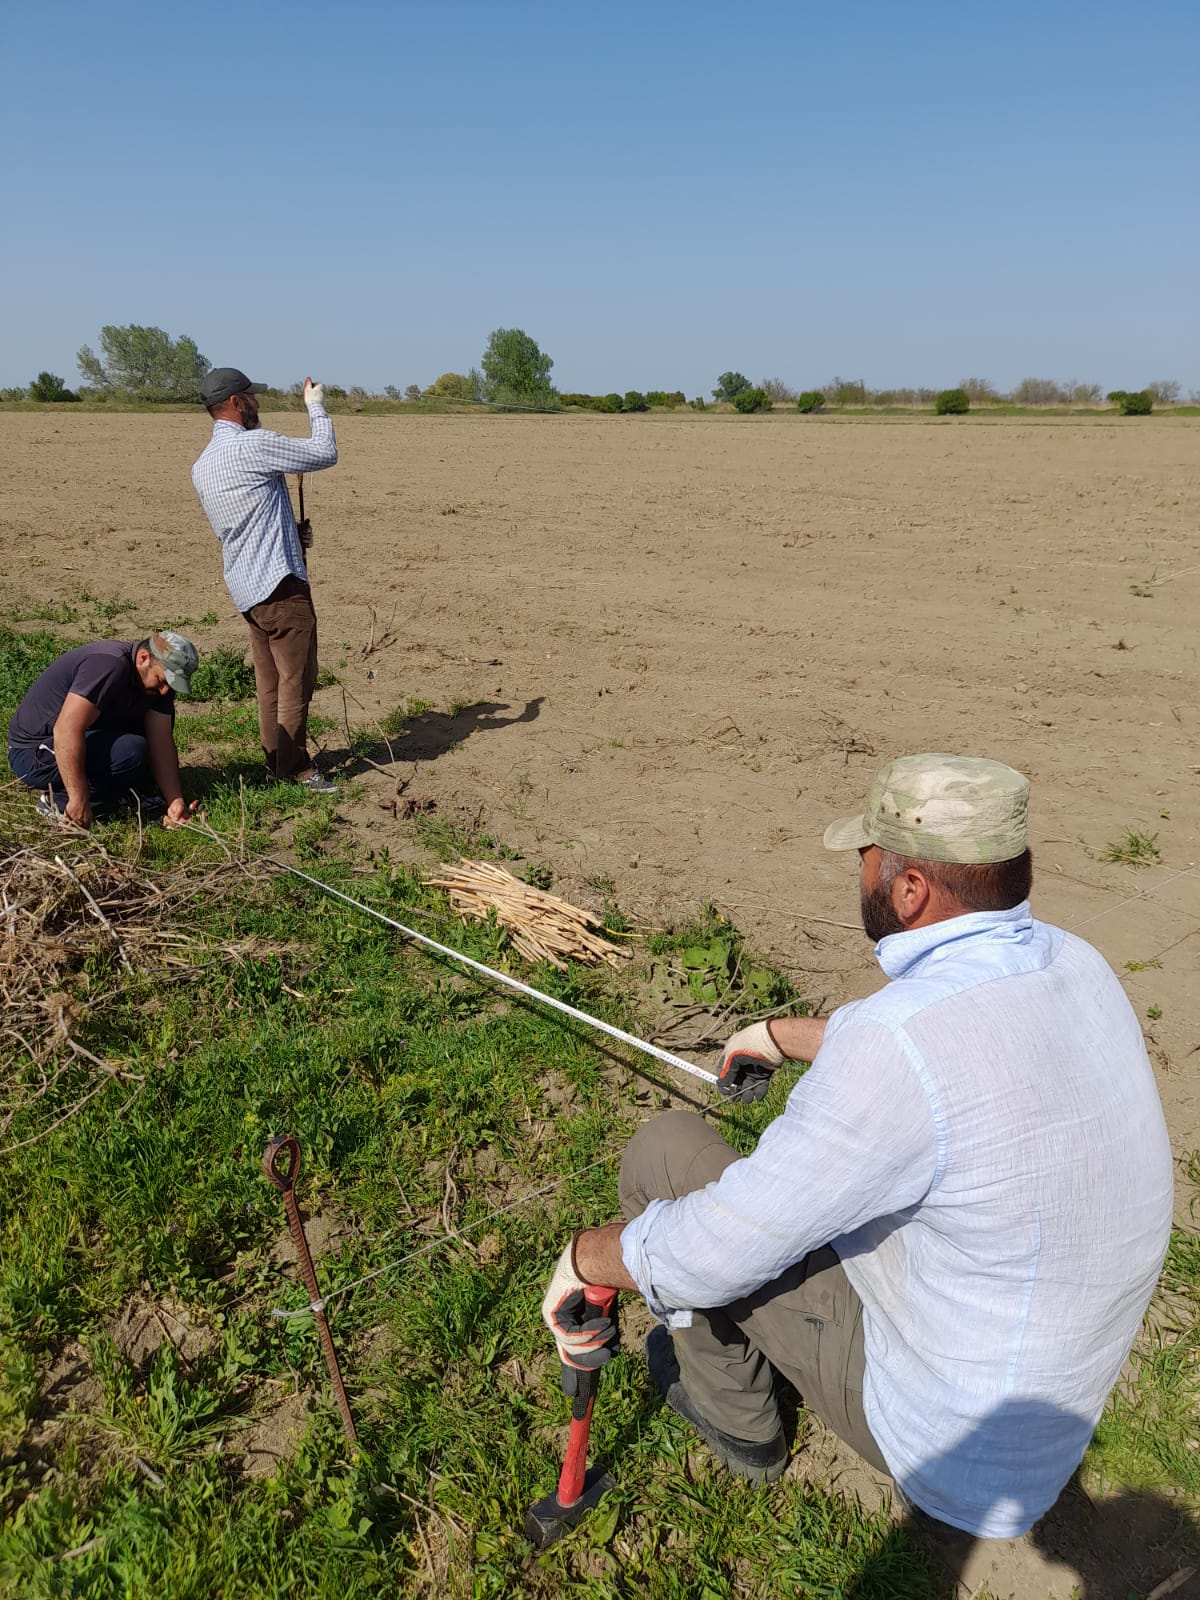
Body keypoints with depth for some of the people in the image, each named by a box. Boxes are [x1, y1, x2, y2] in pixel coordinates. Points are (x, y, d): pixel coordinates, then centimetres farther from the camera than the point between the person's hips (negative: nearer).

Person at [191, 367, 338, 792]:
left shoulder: (202, 466, 16)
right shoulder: (254, 445, -13)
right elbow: (324, 454, -4)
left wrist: (289, 533, 23)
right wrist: (316, 406, 10)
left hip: (245, 587, 9)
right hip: (279, 582, -9)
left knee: (269, 681, 14)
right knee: (297, 678, -3)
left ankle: (275, 758, 21)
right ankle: (294, 765, 1)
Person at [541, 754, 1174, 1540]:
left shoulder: (897, 1043, -36)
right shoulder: (1075, 965, -9)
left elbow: (713, 1253, -27)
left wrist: (583, 1255, -7)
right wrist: (782, 1034, 25)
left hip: (939, 1422, -7)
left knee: (664, 1150, -2)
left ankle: (734, 1414, 21)